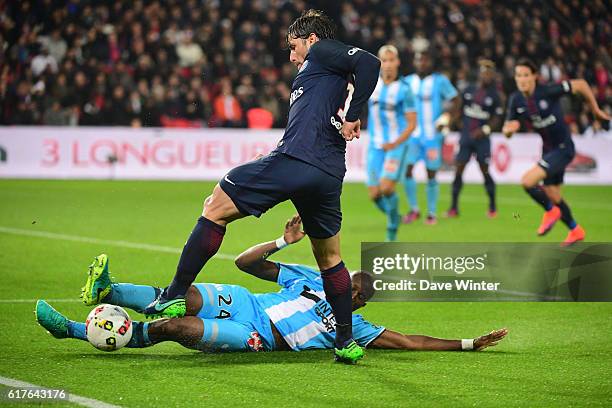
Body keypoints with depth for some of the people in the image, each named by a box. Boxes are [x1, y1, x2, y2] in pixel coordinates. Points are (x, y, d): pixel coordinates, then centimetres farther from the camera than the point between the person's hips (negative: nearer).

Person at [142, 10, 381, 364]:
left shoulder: (322, 52, 7)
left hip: (294, 160, -9)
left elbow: (369, 62, -11)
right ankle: (346, 341, 23)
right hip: (329, 175, 9)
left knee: (216, 208, 1)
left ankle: (176, 295, -4)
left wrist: (351, 118, -11)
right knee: (329, 258, 22)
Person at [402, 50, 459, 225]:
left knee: (431, 175, 2)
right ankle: (414, 209, 3)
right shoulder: (408, 81, 8)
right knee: (406, 169, -11)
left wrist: (445, 117, -16)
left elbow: (454, 101, -2)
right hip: (413, 135, 3)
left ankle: (432, 213, 14)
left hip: (433, 136, -3)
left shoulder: (440, 81, -4)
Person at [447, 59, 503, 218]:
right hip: (465, 136, 2)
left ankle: (492, 207, 14)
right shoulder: (468, 91, 5)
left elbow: (497, 119, -1)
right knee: (458, 170, -2)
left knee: (485, 171, 1)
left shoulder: (494, 96, -1)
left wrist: (485, 129, -15)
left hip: (481, 138, -2)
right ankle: (454, 207, 3)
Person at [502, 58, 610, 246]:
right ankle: (575, 230, 40)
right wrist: (509, 129, -25)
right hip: (548, 149, 7)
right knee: (553, 197, 17)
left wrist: (595, 109, -1)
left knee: (528, 181, -23)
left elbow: (581, 84, -12)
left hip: (563, 148, -7)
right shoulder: (516, 100, -6)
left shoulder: (548, 91, -22)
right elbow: (507, 131, 0)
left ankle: (550, 211, 4)